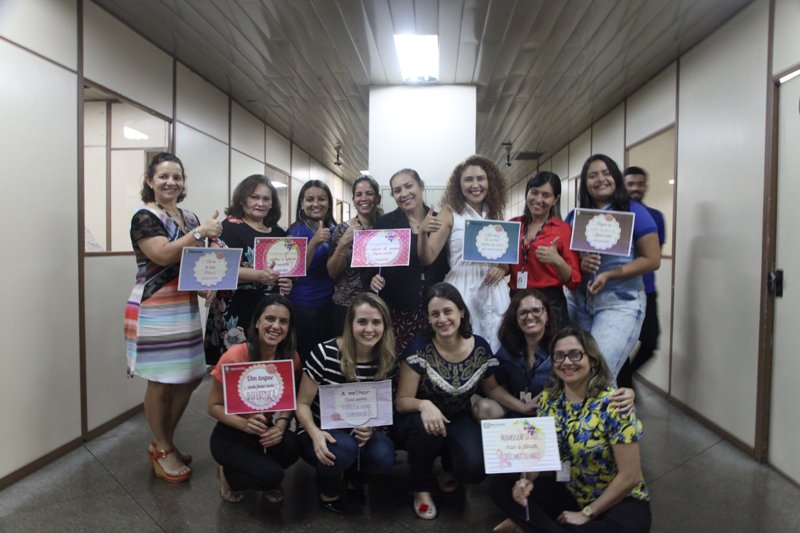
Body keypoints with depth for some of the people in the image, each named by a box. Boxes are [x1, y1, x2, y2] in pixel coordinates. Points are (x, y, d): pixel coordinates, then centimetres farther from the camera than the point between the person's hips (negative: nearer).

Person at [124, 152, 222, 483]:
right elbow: (163, 255, -24)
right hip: (154, 310, -7)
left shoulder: (190, 218, 14)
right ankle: (162, 451, 21)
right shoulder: (145, 217, -8)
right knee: (160, 382, 2)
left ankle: (164, 442, 30)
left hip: (185, 308, 8)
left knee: (189, 378, 11)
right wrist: (201, 232, -22)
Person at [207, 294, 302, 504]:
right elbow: (214, 406, -13)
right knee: (270, 475, -27)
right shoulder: (234, 357, -23)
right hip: (231, 434, -4)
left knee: (291, 447, -29)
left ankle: (268, 479, 6)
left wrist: (281, 426, -21)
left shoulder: (291, 358, -11)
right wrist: (245, 424, -30)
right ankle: (227, 474, 6)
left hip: (267, 430, 4)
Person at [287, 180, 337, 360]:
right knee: (306, 356, 1)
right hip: (304, 304, -6)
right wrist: (314, 242, -30)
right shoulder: (297, 230, -9)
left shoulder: (334, 229, 7)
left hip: (331, 302, 6)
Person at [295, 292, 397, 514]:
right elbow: (302, 404, -12)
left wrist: (371, 426, -19)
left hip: (361, 432, 3)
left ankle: (354, 476, 11)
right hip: (321, 433, -3)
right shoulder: (325, 353, -20)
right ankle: (328, 489, 2)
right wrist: (315, 433, -31)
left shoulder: (387, 362, -9)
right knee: (344, 448, -35)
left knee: (383, 457, -28)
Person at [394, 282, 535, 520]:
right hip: (419, 421, -2)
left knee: (475, 468, -25)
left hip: (458, 421, 2)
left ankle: (448, 469, 16)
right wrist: (423, 404, -40)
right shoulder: (419, 348, -22)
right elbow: (401, 401, -19)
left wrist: (522, 407, -4)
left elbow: (492, 387, 9)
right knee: (429, 429, -37)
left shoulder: (480, 348, -11)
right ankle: (421, 488, -5)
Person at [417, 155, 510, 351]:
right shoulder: (450, 213, -1)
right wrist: (423, 233, -24)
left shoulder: (496, 215, 10)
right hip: (461, 292, -4)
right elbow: (427, 258, -6)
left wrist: (503, 268, -3)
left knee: (494, 352, 9)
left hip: (494, 293, 4)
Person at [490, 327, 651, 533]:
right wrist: (527, 481, -15)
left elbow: (630, 476, -18)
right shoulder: (549, 398, -4)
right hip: (570, 493, 4)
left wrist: (586, 514, -16)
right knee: (501, 486, -10)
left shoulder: (613, 405, -20)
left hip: (620, 501, -4)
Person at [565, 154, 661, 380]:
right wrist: (578, 264, -9)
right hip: (577, 300, 5)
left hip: (620, 302, -4)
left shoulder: (633, 211, -2)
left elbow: (652, 260, -5)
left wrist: (608, 274, -16)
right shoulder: (574, 216, 9)